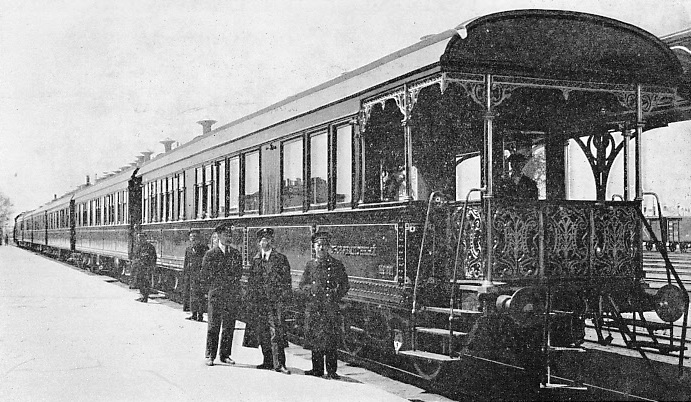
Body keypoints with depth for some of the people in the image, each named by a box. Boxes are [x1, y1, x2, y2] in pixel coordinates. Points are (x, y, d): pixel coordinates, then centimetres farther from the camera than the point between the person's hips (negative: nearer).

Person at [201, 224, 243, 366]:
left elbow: (239, 273, 13)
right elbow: (205, 274, 1)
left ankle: (225, 355, 14)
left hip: (233, 295, 3)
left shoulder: (236, 254, 12)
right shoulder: (210, 254, 1)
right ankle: (210, 356, 5)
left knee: (229, 327, 6)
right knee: (213, 326, -1)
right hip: (216, 295, -3)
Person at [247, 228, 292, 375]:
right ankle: (268, 361, 18)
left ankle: (279, 364, -9)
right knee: (262, 333, 7)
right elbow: (251, 281, 17)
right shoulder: (255, 259, 13)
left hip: (275, 300, -4)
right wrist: (251, 299, 9)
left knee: (276, 332, -11)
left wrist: (283, 299, -7)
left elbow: (286, 281, 0)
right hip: (258, 301, 5)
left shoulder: (280, 259, 2)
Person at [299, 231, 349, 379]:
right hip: (313, 307, 3)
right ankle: (317, 369, 14)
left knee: (331, 339, -5)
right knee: (314, 338, 4)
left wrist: (335, 295, -9)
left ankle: (331, 370, 1)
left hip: (331, 307, -3)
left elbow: (345, 285, 7)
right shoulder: (310, 265, 12)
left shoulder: (337, 265, 5)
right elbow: (302, 284, 13)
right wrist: (311, 288, -7)